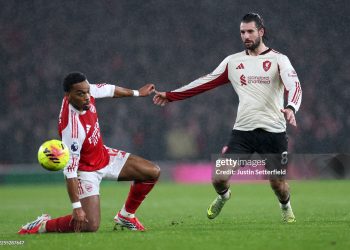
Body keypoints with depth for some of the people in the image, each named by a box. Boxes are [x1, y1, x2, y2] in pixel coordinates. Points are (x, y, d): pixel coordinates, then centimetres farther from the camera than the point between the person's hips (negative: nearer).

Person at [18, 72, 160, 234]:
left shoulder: (86, 91, -17)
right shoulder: (72, 128, -38)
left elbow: (107, 90, 8)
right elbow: (70, 171, -34)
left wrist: (136, 93, 22)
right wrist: (76, 207, -33)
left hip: (104, 155, 9)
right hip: (86, 170, -9)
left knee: (153, 172, 4)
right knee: (90, 225, -22)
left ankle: (126, 216, 23)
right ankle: (43, 225, 2)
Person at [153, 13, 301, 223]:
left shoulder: (278, 60, -1)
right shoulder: (233, 61, 10)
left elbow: (294, 85, -16)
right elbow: (206, 82, 14)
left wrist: (291, 107, -38)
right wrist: (170, 95, 14)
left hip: (273, 132, -2)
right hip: (243, 130, 2)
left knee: (278, 182, -2)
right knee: (219, 178, -7)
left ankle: (286, 206, 34)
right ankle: (223, 196, 30)